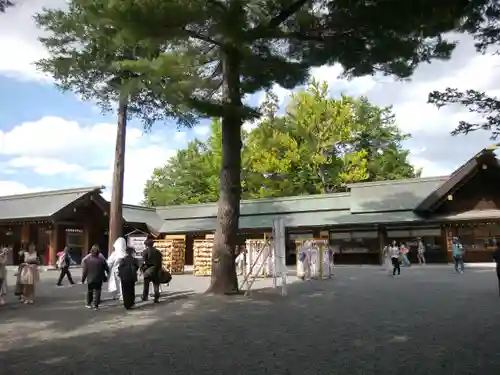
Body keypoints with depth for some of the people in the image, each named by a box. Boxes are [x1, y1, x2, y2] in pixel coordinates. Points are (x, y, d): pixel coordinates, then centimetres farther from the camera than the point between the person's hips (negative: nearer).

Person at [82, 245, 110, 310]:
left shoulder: (87, 260, -9)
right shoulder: (102, 260, -8)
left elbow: (84, 271, -7)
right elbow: (107, 269, 1)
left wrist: (83, 279, 3)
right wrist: (106, 276, 20)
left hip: (90, 280, 1)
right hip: (99, 280, -1)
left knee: (89, 292, 19)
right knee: (97, 292, 5)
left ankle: (88, 304, 30)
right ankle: (95, 305, 3)